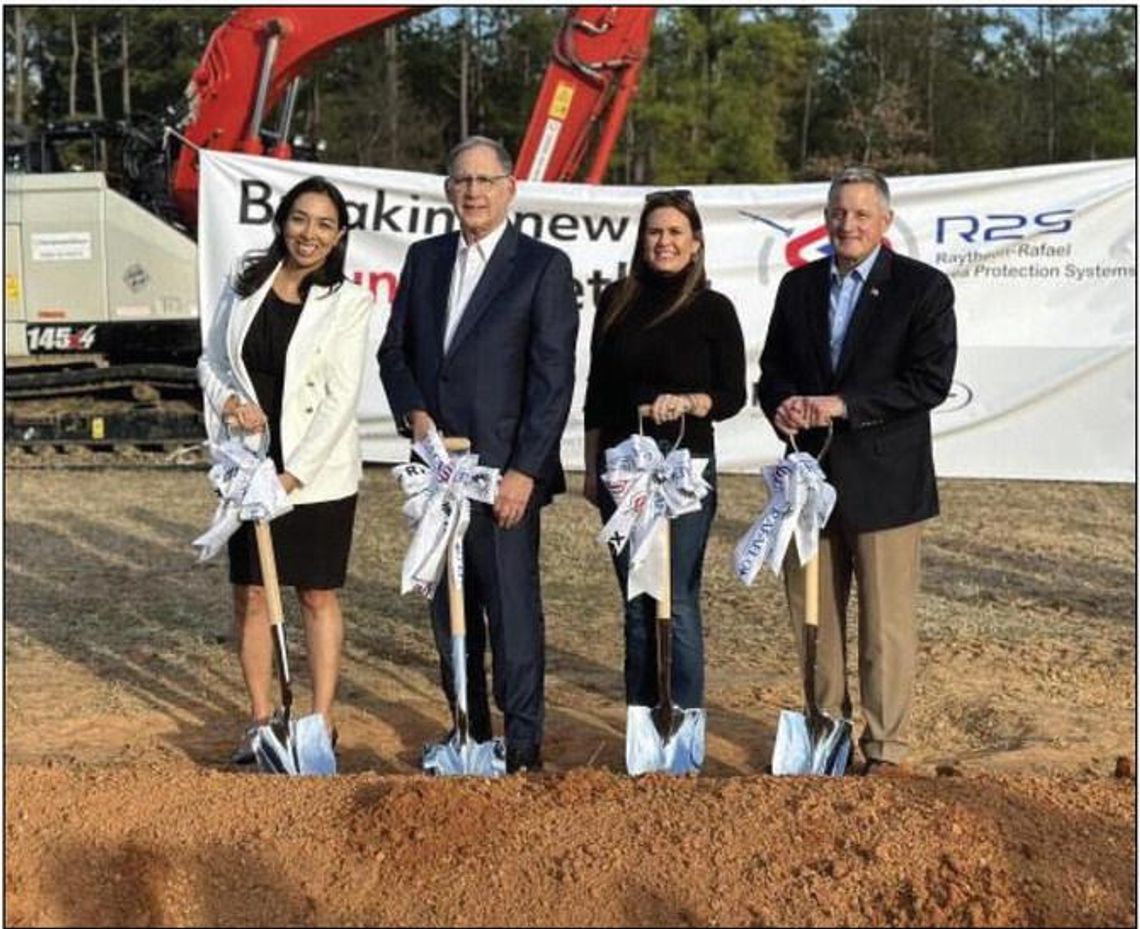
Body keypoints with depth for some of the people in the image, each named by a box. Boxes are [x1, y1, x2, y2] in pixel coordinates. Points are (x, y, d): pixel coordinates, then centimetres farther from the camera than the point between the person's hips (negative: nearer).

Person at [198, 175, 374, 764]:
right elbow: (211, 360, 11)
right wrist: (229, 399, -11)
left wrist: (293, 474, -16)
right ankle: (261, 718, 21)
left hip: (317, 472, -3)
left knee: (318, 597, 6)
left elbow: (341, 399, -11)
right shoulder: (246, 284, 3)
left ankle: (321, 722, 16)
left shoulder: (348, 302, -7)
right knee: (250, 594, 8)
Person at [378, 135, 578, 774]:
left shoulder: (544, 266, -3)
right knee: (449, 606, 12)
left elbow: (554, 378, -8)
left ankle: (523, 745, 7)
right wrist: (414, 413, -4)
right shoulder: (424, 259, 13)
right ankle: (468, 732, 25)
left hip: (504, 470, -5)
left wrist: (525, 470, -14)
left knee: (513, 607, -3)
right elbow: (394, 350, 16)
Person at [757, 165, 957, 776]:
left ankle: (885, 750, 12)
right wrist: (781, 404, -8)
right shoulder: (799, 285, 11)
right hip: (810, 473, 5)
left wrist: (843, 404, -18)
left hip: (883, 481, -5)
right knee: (813, 618, 12)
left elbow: (930, 381, -12)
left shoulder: (923, 288, -3)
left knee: (886, 624, 1)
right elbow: (772, 366, 14)